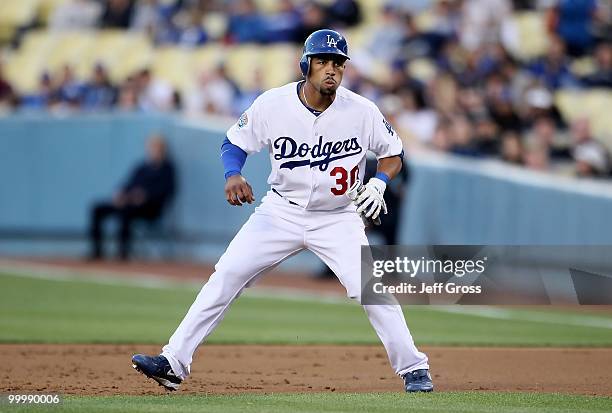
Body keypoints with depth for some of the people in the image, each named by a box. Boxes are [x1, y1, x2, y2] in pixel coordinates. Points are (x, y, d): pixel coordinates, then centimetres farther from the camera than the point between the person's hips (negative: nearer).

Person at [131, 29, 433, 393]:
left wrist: (379, 183, -20)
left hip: (338, 218, -1)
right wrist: (233, 175, -21)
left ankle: (414, 369, 3)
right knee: (225, 278, -7)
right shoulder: (273, 104, -13)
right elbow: (235, 142, 0)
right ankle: (174, 363, -4)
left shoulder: (362, 111, -14)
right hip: (281, 211, 1)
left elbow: (393, 154, 1)